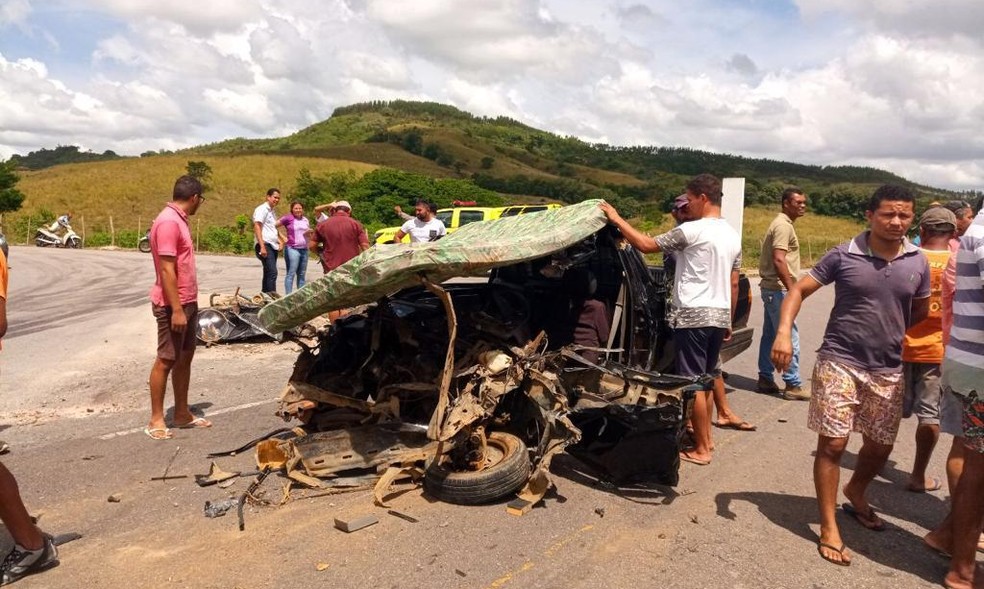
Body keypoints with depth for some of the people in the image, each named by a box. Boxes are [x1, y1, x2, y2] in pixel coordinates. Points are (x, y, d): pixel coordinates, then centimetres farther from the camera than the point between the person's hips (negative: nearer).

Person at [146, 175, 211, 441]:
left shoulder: (178, 220, 12)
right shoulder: (168, 222, -18)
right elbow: (166, 270, -22)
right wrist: (176, 309, -24)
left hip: (187, 302, 10)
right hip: (172, 305, -10)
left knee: (185, 357, 13)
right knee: (166, 360, -2)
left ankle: (182, 414, 22)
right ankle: (156, 420, 9)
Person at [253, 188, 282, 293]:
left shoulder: (272, 212, 22)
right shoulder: (262, 209, -4)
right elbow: (257, 227, -14)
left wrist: (279, 241, 15)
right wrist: (262, 246, -22)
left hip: (273, 246, 9)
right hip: (265, 245, -9)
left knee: (268, 273, 10)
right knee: (272, 272, -18)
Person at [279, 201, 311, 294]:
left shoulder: (305, 220, 16)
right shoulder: (288, 218, -3)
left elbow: (308, 235, 23)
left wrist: (309, 233, 0)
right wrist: (282, 238, -7)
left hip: (304, 249, 6)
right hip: (292, 249, -6)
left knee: (301, 274, 8)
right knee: (291, 274, -9)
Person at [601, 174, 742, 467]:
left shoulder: (692, 231, -13)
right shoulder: (732, 235, 13)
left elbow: (646, 245, -12)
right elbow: (733, 284, 17)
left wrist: (617, 219, -4)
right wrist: (729, 321, 23)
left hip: (693, 315, -8)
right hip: (719, 316, 9)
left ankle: (701, 449, 4)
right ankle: (705, 438, 29)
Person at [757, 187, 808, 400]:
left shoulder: (782, 223, 17)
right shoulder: (783, 225, -14)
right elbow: (779, 260, -23)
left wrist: (791, 288, 20)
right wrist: (792, 289, -23)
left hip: (771, 288, 10)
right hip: (778, 289, -10)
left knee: (770, 335, 13)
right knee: (789, 337, -7)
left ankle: (765, 379, 19)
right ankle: (792, 385, -3)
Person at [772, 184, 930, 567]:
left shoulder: (917, 263, 1)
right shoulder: (843, 256, -9)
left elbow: (920, 312, 17)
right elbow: (798, 291, -7)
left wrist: (888, 333, 8)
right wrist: (784, 332, -22)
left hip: (888, 370, 4)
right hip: (839, 363, -4)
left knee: (880, 447, 15)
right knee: (832, 444, -3)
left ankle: (855, 494, 46)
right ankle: (829, 528, 10)